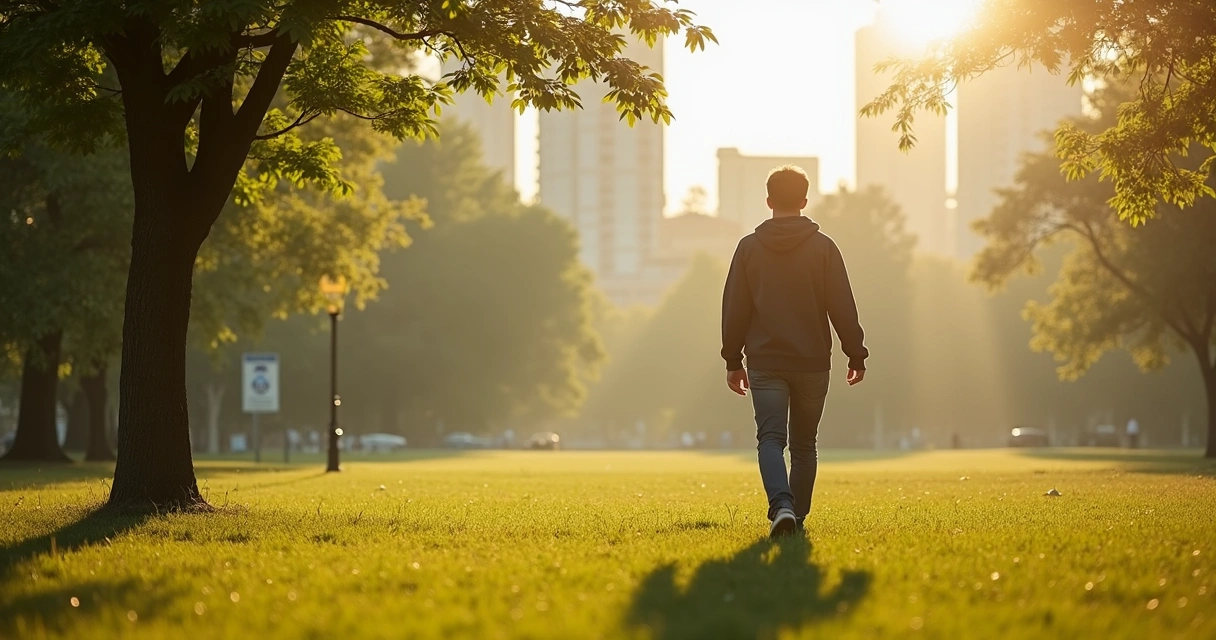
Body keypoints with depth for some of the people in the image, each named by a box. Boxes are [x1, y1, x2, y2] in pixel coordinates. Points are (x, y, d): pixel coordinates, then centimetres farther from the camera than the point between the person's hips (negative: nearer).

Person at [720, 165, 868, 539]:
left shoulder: (749, 248, 2)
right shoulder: (823, 248, -1)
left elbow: (734, 309, 3)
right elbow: (842, 308, -2)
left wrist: (733, 360, 11)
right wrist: (856, 354, 5)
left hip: (765, 364, -1)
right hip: (812, 363, 1)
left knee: (771, 439, -5)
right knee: (804, 444, 13)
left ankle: (782, 506, -29)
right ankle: (798, 517, 16)